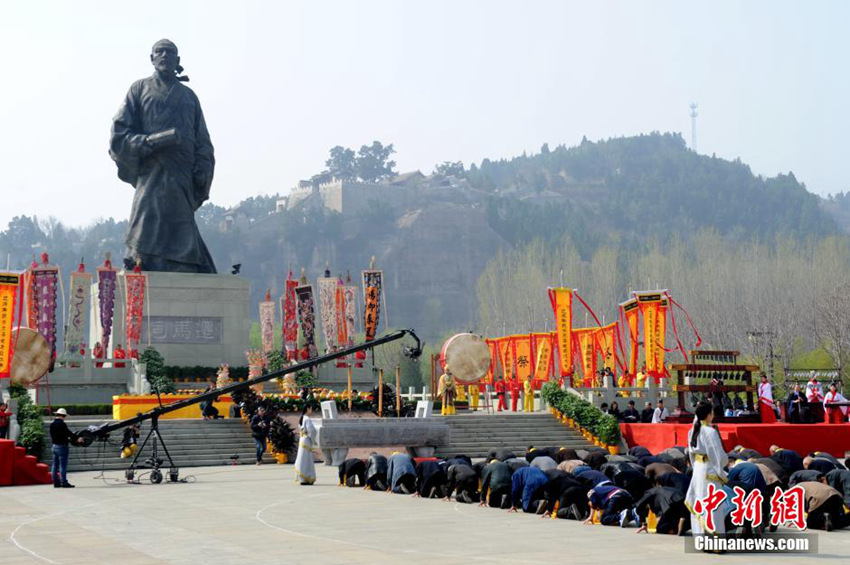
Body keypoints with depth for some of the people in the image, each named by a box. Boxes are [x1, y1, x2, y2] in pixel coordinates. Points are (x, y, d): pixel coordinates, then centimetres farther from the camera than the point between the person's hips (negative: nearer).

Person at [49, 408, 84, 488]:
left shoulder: (52, 425, 9)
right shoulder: (62, 424, -17)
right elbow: (69, 433, -15)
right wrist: (77, 439, -5)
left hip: (54, 446, 8)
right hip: (62, 446, -8)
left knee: (55, 465, 11)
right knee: (63, 465, -5)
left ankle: (56, 482, 14)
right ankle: (64, 483, -5)